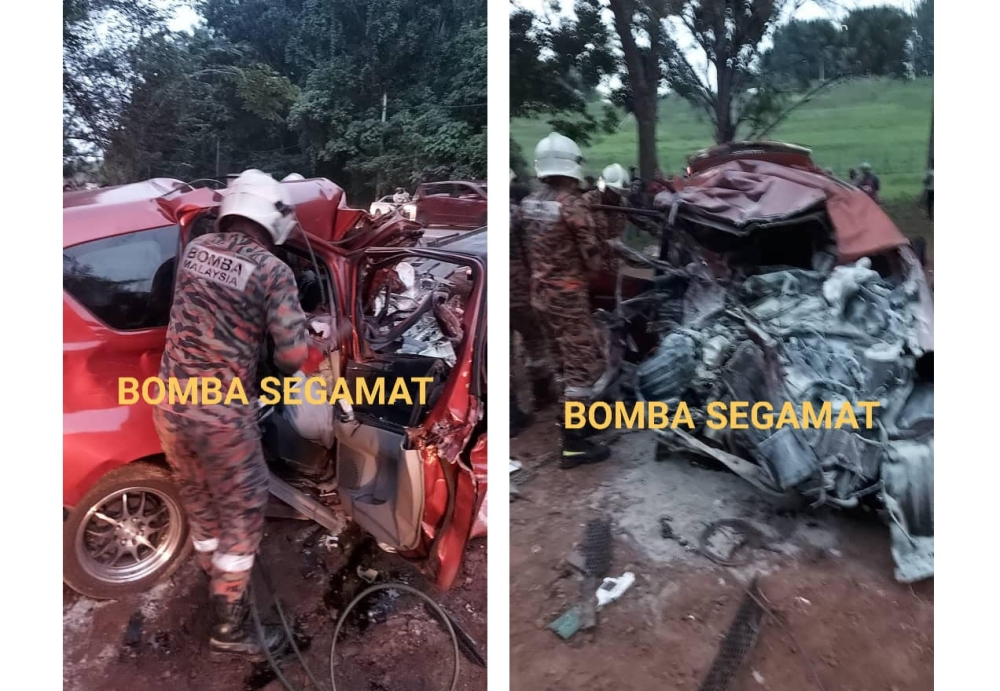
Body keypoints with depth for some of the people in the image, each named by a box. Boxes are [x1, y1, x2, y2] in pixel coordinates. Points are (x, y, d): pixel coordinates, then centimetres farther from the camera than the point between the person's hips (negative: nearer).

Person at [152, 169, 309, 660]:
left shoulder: (194, 249, 5)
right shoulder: (273, 270, -12)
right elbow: (293, 354, -15)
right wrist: (284, 368, 7)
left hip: (171, 403, 7)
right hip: (222, 411, -6)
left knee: (199, 504, 23)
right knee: (242, 514, 10)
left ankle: (218, 588, 43)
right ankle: (230, 627, 21)